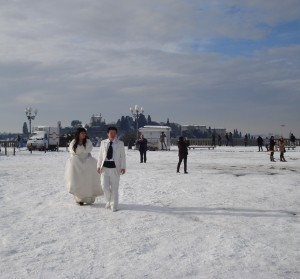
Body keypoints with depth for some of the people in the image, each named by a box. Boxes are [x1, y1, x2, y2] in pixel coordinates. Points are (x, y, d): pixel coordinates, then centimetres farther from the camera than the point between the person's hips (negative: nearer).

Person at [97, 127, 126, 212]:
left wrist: (123, 167, -6)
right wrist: (98, 166, 7)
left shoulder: (120, 143, 3)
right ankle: (108, 201, 20)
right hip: (105, 167, 2)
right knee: (104, 186, -4)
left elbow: (122, 156, 1)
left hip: (115, 167, -2)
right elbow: (100, 155, 11)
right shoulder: (103, 142, 9)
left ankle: (114, 205, 11)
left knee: (114, 188, 2)